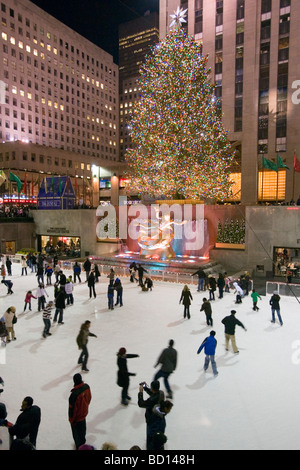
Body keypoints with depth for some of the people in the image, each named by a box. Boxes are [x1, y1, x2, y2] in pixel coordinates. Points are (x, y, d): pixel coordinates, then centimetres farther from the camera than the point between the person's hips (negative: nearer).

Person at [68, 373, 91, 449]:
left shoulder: (74, 394, -40)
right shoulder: (87, 386, -19)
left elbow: (72, 408, -26)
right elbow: (89, 398, 0)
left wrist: (71, 419, -9)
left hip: (77, 417, -6)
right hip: (84, 413, 6)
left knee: (76, 432, 20)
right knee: (83, 429, 31)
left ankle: (79, 446, 39)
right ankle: (83, 442, 54)